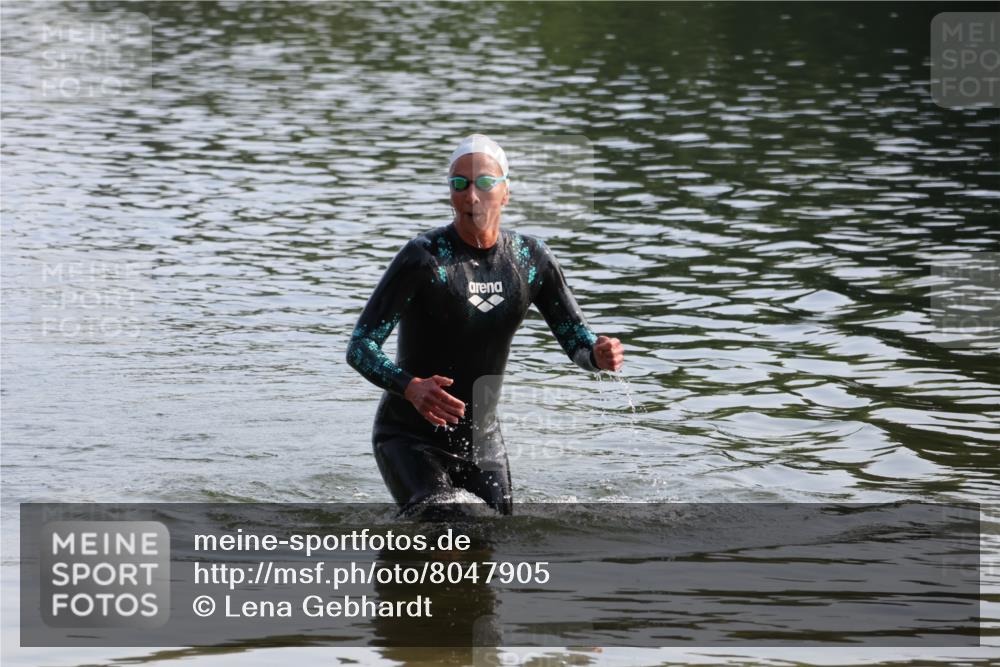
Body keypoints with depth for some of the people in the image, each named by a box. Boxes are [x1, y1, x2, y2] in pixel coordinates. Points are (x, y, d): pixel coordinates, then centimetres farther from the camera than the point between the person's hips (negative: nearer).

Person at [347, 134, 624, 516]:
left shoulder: (530, 259, -2)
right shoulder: (424, 258, -17)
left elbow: (576, 339, 4)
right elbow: (360, 347, -20)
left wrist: (599, 354, -21)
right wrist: (411, 387, -39)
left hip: (483, 441, 5)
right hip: (409, 438, -5)